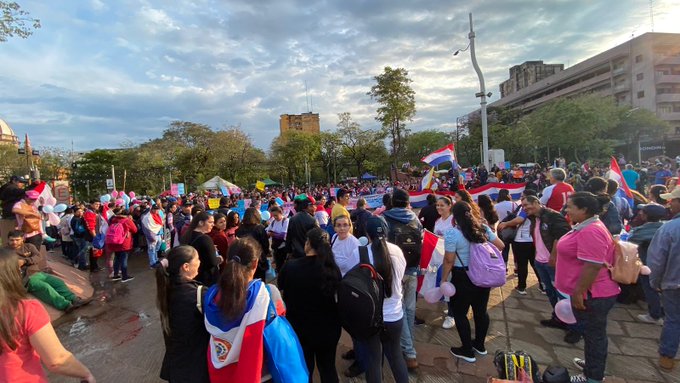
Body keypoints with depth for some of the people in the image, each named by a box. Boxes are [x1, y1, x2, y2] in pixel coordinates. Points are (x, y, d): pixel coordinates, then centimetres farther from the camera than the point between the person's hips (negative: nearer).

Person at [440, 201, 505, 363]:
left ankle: (467, 351, 19)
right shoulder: (483, 228, 1)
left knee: (459, 313, 10)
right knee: (481, 311, 19)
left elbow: (449, 260, -16)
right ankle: (480, 345, 36)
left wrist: (444, 279, -5)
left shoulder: (453, 233, -17)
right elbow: (501, 245, 7)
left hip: (463, 278, -6)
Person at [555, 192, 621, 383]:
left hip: (592, 295, -10)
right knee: (593, 333, 24)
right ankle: (594, 363, 41)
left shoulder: (591, 232, -27)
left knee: (594, 334, 7)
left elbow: (593, 266, -30)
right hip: (591, 292, 10)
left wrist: (578, 292, -24)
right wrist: (578, 291, 24)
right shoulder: (587, 227, 8)